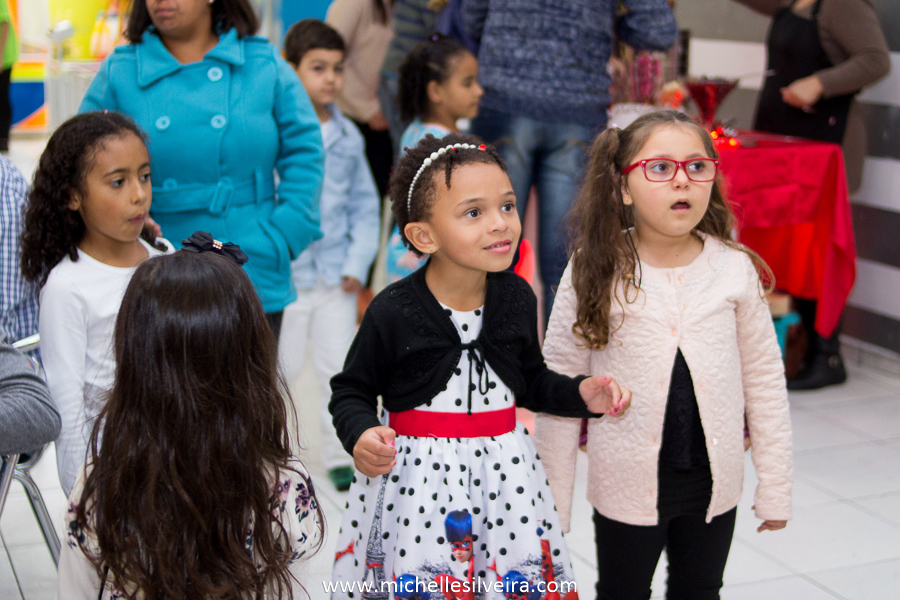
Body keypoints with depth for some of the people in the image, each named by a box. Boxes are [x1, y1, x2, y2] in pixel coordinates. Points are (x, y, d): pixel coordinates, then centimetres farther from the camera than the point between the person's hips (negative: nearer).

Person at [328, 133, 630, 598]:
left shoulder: (517, 297, 0)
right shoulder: (393, 311, -14)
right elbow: (351, 392, -5)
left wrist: (579, 394, -1)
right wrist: (360, 435, -23)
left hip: (504, 471, 4)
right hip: (416, 473, -4)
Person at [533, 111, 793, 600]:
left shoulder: (735, 269, -7)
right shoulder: (594, 272, -13)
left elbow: (763, 377, 1)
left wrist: (775, 487, 3)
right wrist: (551, 502, -6)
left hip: (713, 482, 3)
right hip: (627, 481, -2)